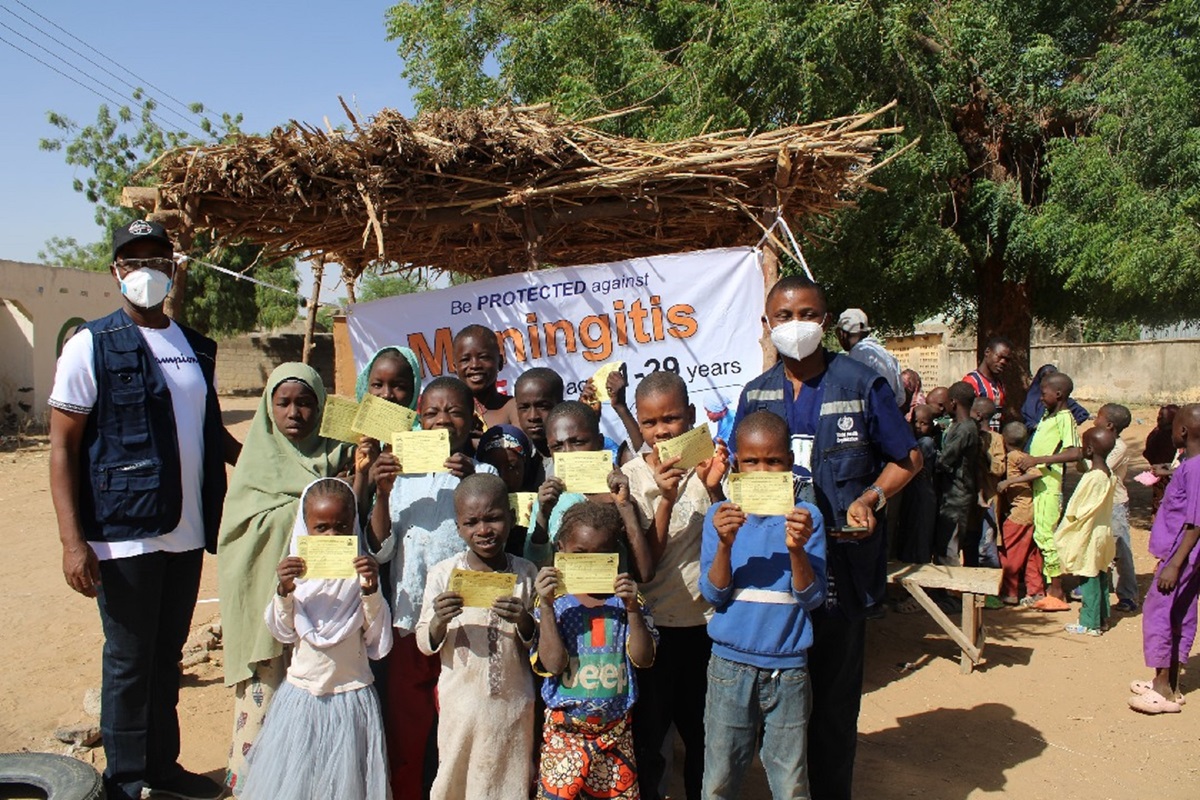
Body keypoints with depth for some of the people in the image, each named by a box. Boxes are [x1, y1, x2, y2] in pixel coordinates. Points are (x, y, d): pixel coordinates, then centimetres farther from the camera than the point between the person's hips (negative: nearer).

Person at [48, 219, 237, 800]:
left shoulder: (195, 347, 10)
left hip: (187, 532, 5)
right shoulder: (92, 345, -7)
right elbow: (62, 448, -8)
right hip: (125, 534, -5)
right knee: (128, 660, 6)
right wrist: (73, 540, -15)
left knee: (168, 654, 17)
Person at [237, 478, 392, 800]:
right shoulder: (296, 568, -3)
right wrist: (283, 591, -21)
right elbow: (282, 632, -4)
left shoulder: (363, 570, -7)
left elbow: (379, 643, -9)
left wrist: (371, 591, -24)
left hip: (352, 696, -1)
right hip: (302, 692, 1)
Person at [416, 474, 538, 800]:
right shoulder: (443, 573, -5)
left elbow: (538, 644, 2)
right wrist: (440, 619, -22)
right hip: (460, 699, -1)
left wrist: (524, 621, -18)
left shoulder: (526, 573, -2)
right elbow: (425, 645, -2)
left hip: (513, 702, 1)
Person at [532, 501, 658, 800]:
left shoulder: (626, 599, -1)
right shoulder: (553, 601, -5)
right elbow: (553, 664, -14)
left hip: (616, 729, 1)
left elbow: (643, 659, -8)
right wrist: (547, 605, -20)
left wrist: (632, 608, -19)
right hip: (564, 730, -1)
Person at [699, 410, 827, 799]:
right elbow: (713, 594, -6)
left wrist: (797, 549, -24)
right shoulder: (720, 516, -2)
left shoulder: (806, 517, -3)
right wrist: (725, 544, -22)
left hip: (788, 669, 0)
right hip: (730, 666, 0)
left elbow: (812, 598, -7)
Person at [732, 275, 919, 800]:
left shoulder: (862, 385, -3)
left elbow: (908, 458, 4)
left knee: (833, 695, 5)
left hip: (840, 563, -3)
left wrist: (871, 498, -13)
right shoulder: (756, 394, 8)